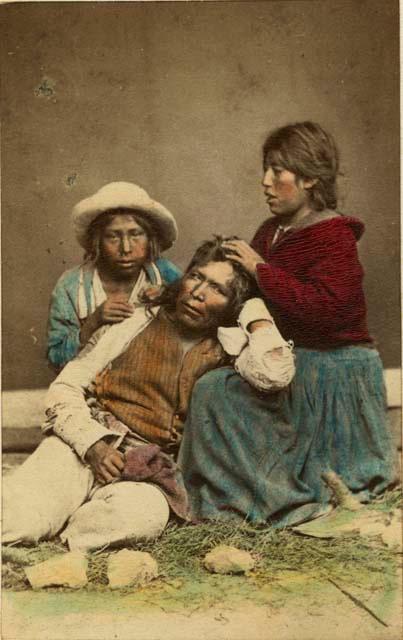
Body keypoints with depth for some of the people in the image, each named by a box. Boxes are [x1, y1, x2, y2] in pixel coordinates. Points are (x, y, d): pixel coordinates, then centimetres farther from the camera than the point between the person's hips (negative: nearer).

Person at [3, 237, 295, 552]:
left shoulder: (230, 347, 7)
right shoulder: (138, 322, 8)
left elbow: (274, 374, -16)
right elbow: (65, 387, 7)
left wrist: (252, 304, -2)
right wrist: (92, 444, -11)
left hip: (149, 469, 2)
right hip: (85, 446, -1)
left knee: (142, 512, -35)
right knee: (16, 516, -32)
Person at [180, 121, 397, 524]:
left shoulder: (335, 238, -17)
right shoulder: (272, 232, 9)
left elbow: (323, 308, -32)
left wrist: (261, 270, -24)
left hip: (329, 374, -8)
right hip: (289, 363, 8)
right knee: (210, 389, -5)